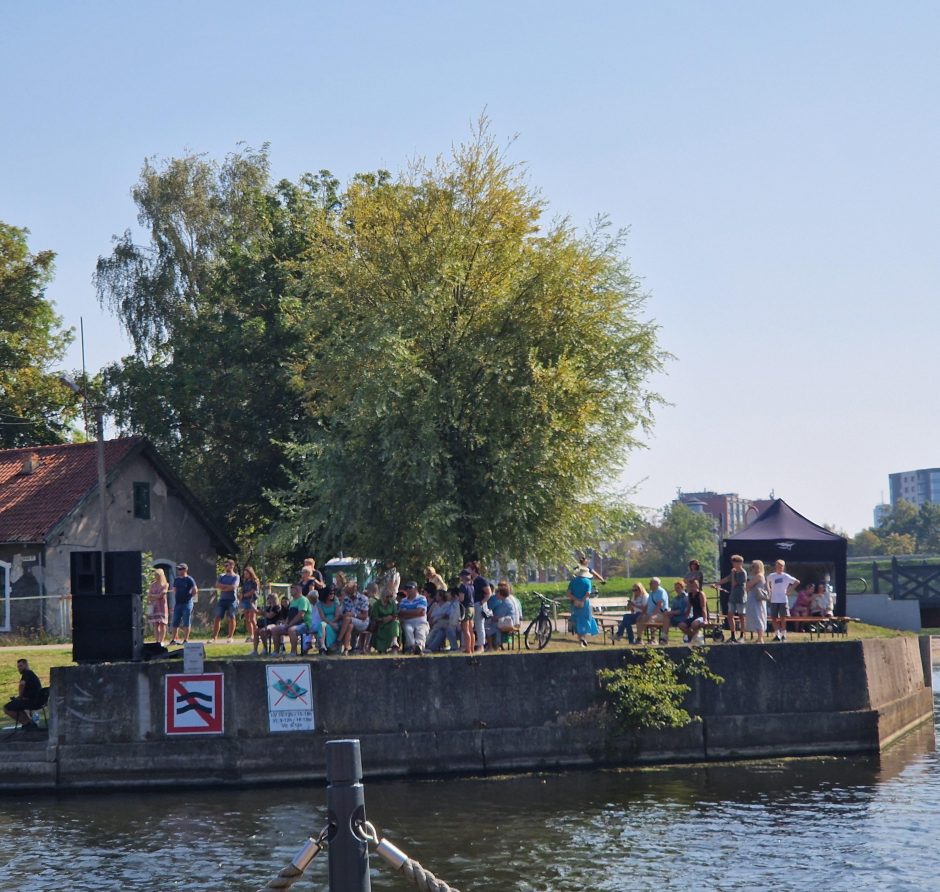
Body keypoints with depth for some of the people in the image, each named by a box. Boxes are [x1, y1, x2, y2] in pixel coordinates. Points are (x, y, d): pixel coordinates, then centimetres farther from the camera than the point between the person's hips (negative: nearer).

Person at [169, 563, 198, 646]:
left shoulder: (189, 579, -7)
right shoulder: (176, 579, 12)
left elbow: (195, 591, -10)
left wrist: (188, 597, -2)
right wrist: (175, 600, 13)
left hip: (186, 604, -6)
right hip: (177, 604, 6)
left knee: (186, 623, -1)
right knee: (175, 622, 5)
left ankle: (185, 640, 3)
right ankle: (173, 639, 9)